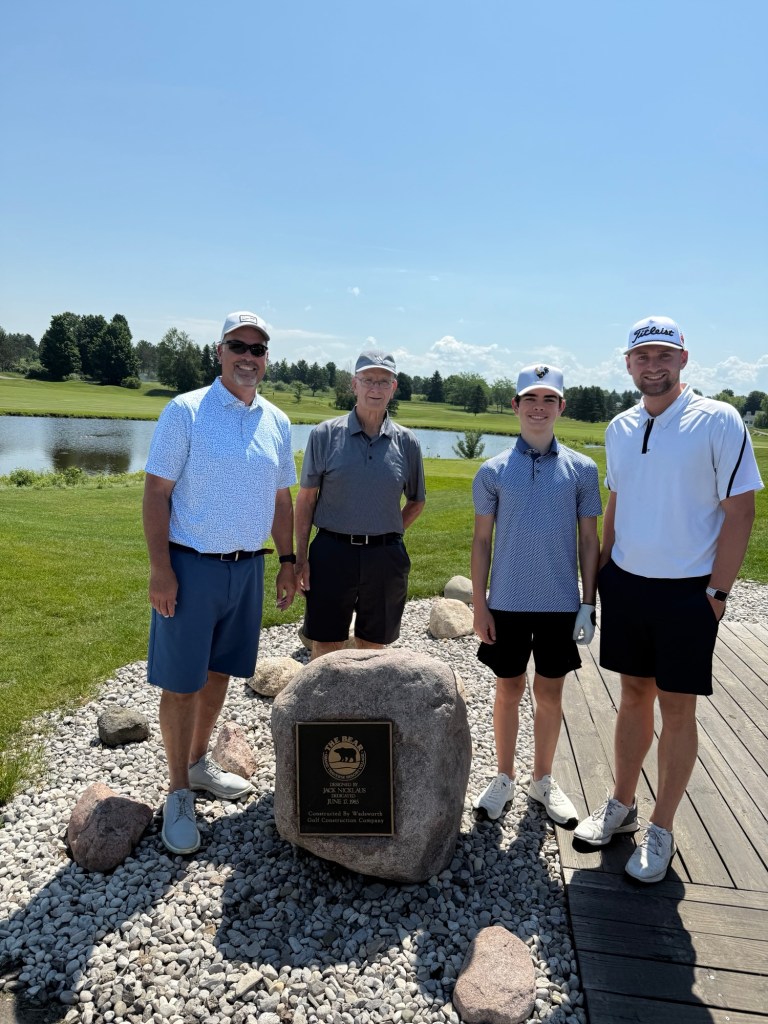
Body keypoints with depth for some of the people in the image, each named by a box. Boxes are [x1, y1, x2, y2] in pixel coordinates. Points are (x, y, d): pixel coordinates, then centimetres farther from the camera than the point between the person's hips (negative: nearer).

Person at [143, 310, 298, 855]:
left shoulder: (277, 422, 7)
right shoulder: (185, 411, -8)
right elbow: (156, 492, -10)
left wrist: (287, 560, 10)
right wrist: (160, 568, -15)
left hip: (248, 567, 5)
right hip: (192, 565, -5)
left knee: (219, 671, 17)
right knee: (181, 682, 3)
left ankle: (199, 762, 36)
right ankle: (179, 792, 19)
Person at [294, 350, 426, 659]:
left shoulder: (406, 442, 3)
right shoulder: (325, 434, -1)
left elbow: (416, 502, 15)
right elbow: (306, 498, 2)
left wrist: (388, 536, 3)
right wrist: (301, 557, -3)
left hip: (385, 558, 2)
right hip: (332, 552, -1)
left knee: (371, 647, 14)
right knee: (325, 648, 6)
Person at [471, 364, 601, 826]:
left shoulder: (581, 469, -1)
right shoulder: (494, 471, -2)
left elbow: (589, 541, 3)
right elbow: (482, 541, 1)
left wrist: (589, 604, -1)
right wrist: (479, 606, -2)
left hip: (561, 603, 1)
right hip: (508, 603, 0)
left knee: (550, 693, 12)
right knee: (509, 689, 12)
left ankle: (543, 779, 32)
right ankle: (505, 778, 30)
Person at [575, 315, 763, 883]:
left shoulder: (719, 420, -9)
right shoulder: (620, 428, 7)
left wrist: (716, 591, -12)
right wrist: (601, 574, 12)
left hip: (687, 591, -4)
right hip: (625, 585, 5)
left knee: (677, 709, 7)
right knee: (634, 697, 16)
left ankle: (662, 830, 22)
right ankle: (622, 806, 32)